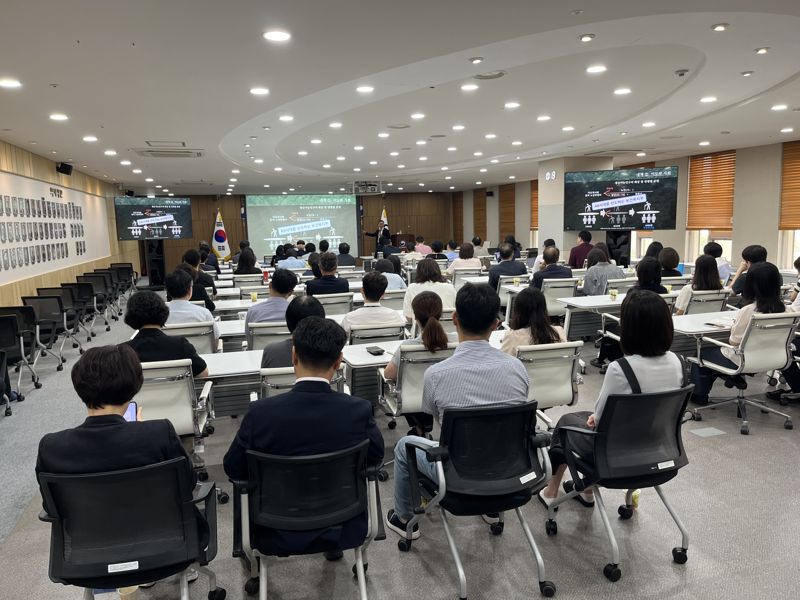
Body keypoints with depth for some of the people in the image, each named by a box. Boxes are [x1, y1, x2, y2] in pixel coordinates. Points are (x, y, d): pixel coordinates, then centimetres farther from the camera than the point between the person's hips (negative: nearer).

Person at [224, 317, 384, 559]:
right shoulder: (359, 410, -21)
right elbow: (376, 457, -3)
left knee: (246, 484, 28)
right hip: (344, 530, 1)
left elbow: (233, 469, -7)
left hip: (279, 536, 0)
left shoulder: (260, 412, -23)